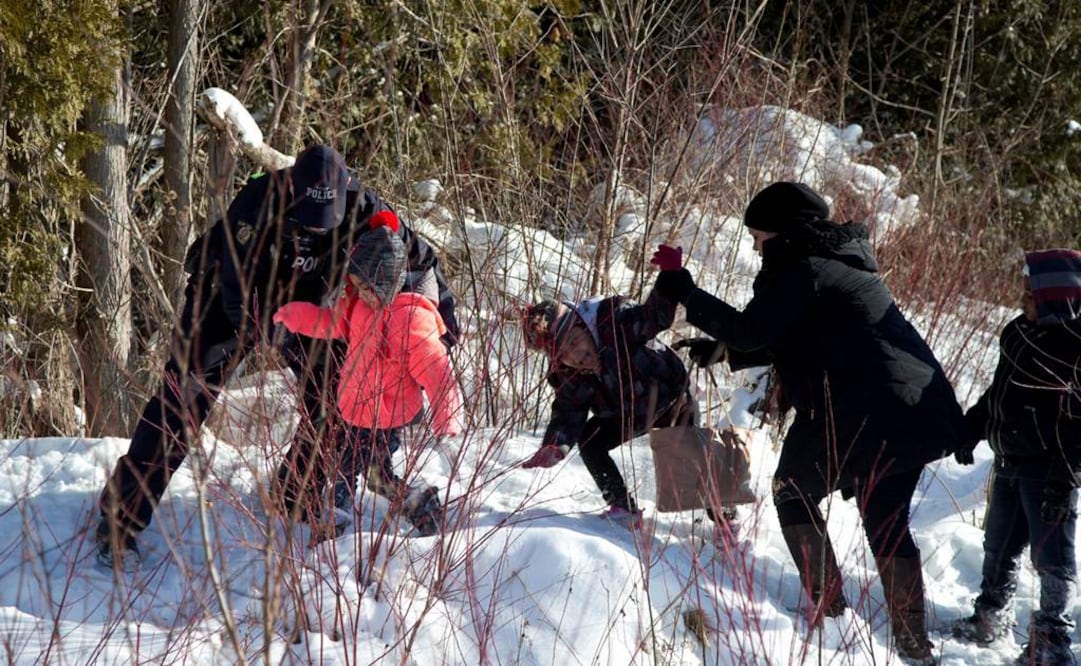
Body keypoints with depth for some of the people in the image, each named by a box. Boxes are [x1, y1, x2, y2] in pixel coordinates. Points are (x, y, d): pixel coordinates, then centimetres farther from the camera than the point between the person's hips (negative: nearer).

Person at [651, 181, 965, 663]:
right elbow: (795, 340, 29)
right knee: (886, 521, 15)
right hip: (920, 416, 8)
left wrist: (679, 286, -11)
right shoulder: (841, 263, 22)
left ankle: (827, 606, 7)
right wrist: (716, 352, 24)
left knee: (794, 494, 14)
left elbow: (749, 332, -17)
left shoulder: (801, 271, -8)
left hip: (860, 417, -8)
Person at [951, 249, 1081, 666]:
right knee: (999, 546, 20)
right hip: (1010, 461, 9)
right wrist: (972, 429, 21)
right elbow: (999, 391, 21)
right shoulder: (1019, 333, 7)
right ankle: (991, 619, 36)